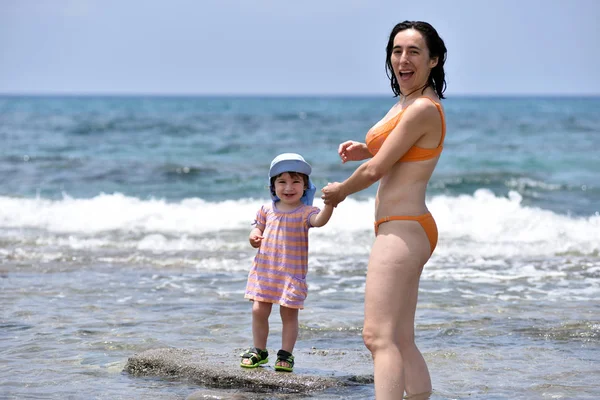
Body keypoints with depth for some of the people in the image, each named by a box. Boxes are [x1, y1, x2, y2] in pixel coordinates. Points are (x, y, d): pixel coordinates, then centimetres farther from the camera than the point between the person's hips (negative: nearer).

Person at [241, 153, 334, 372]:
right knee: (259, 311, 5)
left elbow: (319, 220, -28)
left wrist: (329, 204, -48)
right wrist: (254, 237, -8)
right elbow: (258, 230, 16)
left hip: (292, 273, -4)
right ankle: (259, 350, 20)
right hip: (264, 270, 4)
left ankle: (286, 354, 13)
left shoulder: (305, 212, -8)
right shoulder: (267, 210, 5)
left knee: (289, 313, 2)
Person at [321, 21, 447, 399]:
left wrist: (339, 191, 4)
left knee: (378, 336, -17)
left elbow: (375, 171, -15)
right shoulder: (409, 104, 14)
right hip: (407, 230, 11)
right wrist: (367, 150, 12)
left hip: (402, 229, -11)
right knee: (402, 340, 14)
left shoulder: (422, 109, -16)